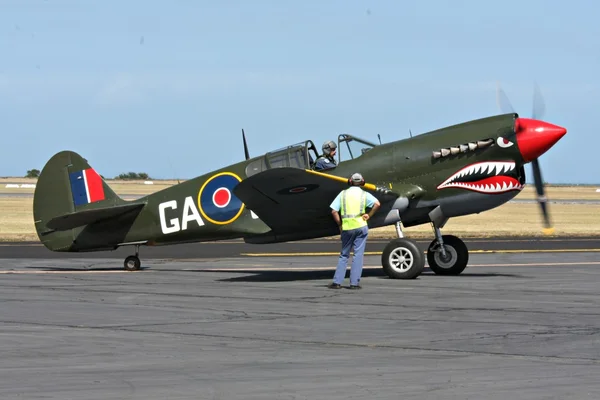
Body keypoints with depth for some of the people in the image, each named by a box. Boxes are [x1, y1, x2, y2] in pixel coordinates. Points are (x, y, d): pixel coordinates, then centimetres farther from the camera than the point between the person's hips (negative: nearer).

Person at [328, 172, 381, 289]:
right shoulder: (364, 194, 3)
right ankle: (354, 282, -2)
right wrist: (369, 215, -2)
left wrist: (340, 225, 7)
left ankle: (337, 282, 6)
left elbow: (334, 211, -1)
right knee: (358, 254, 3)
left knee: (344, 255, 12)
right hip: (360, 226, -1)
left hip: (347, 227, 1)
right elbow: (377, 204, -13)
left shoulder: (343, 194, 6)